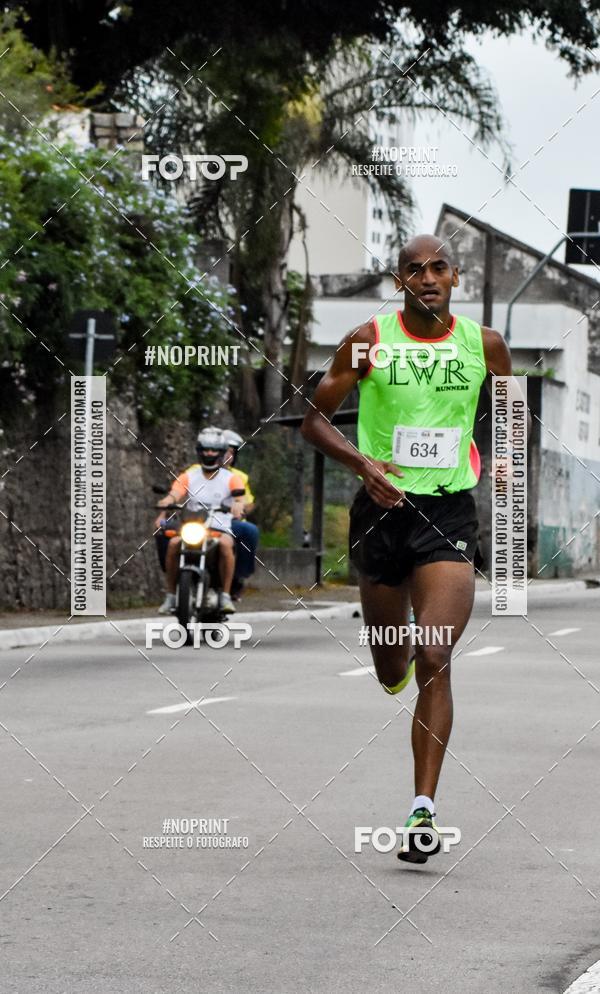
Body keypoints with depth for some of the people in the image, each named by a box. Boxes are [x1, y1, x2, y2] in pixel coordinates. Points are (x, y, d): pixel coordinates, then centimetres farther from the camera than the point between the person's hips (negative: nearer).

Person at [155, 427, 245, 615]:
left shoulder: (231, 478, 7)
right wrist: (165, 503, -27)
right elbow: (174, 494, -4)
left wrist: (238, 505, -35)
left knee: (225, 544, -35)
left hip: (220, 529, -2)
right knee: (173, 543, -28)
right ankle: (170, 596, -17)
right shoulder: (188, 476, 12)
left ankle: (225, 595, -25)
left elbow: (240, 497, -10)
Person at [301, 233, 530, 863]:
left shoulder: (484, 344, 2)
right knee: (390, 665, 15)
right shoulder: (369, 341, -4)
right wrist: (361, 460, -18)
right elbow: (315, 419, 0)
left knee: (434, 660, -16)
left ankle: (423, 809, -15)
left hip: (450, 511, -1)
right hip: (382, 508, 1)